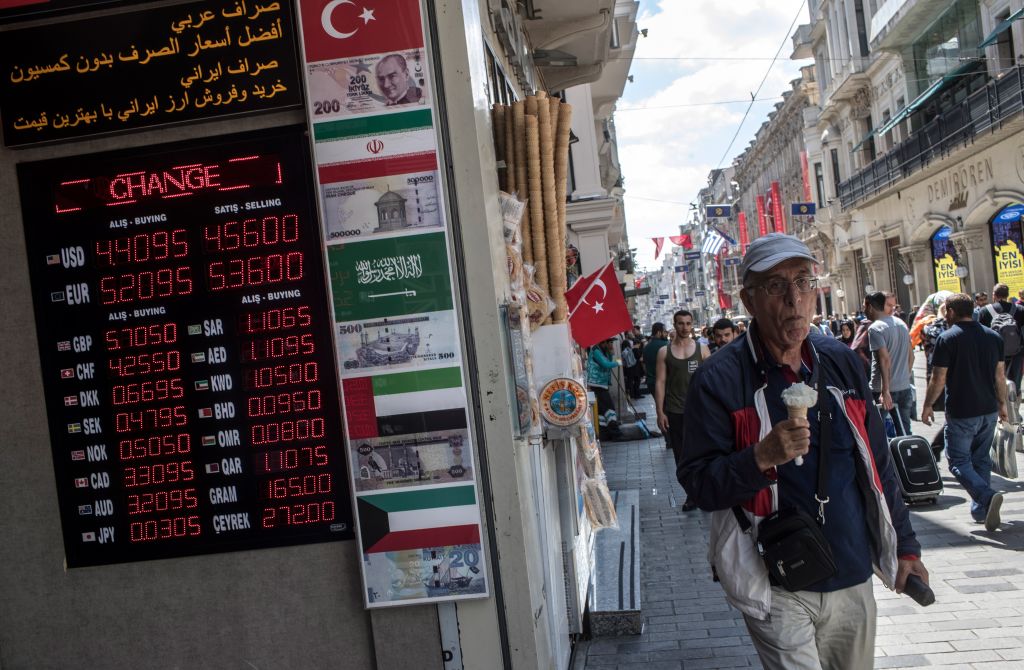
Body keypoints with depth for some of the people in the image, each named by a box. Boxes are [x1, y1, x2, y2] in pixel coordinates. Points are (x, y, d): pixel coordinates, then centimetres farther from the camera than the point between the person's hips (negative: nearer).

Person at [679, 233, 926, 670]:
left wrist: (905, 546, 16)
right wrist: (761, 458, -29)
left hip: (853, 580, 6)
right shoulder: (718, 380, -11)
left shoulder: (842, 363, 5)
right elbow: (697, 484, -13)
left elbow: (878, 462, 14)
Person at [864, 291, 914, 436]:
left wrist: (885, 391, -23)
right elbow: (911, 355, 15)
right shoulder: (901, 323, 11)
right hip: (905, 387, 7)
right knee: (905, 432, 11)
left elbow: (885, 359, -21)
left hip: (885, 390, -7)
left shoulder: (875, 328, -12)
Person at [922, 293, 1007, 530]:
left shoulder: (947, 338, -12)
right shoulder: (993, 336, 6)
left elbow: (938, 379, -12)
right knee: (981, 459, 17)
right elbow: (1000, 375, 11)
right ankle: (981, 511, 20)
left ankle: (987, 496, -21)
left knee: (958, 460, 2)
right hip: (989, 410, 6)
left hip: (961, 413, -6)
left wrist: (927, 406, 0)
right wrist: (1002, 403, 22)